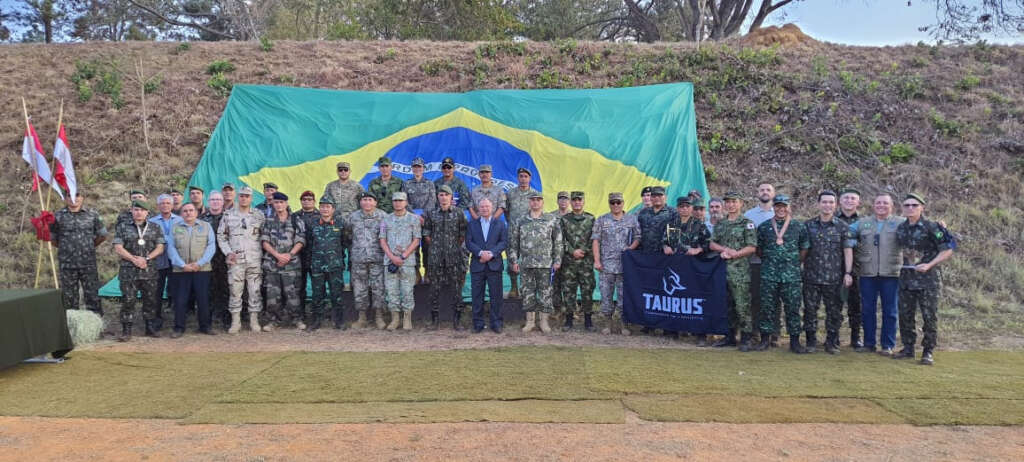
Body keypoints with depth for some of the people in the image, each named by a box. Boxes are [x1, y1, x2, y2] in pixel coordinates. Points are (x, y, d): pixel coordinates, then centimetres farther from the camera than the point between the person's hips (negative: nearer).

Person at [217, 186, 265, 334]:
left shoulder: (259, 215, 7)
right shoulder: (228, 215, 8)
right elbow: (221, 236, 9)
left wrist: (262, 251, -1)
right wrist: (228, 252, -2)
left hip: (255, 259, 0)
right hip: (235, 260, 0)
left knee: (255, 290, 2)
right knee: (235, 291, 0)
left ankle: (254, 320, 10)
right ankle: (235, 321, 7)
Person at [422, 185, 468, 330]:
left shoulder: (459, 213, 2)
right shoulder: (431, 214, 5)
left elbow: (463, 235, 5)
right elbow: (426, 235, 10)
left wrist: (454, 247, 6)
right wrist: (436, 246, 9)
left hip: (454, 258, -1)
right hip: (435, 257, 1)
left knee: (457, 290, 1)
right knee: (435, 290, 4)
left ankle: (457, 321, 9)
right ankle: (435, 320, 13)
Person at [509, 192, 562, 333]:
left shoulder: (552, 220, 3)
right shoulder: (520, 221, 7)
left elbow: (558, 242, 3)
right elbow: (513, 242, 9)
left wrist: (557, 260, -2)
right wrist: (514, 261, 2)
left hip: (545, 264, -2)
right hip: (526, 264, 2)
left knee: (545, 292, 2)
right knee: (528, 292, 6)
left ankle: (544, 321, 11)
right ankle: (530, 321, 15)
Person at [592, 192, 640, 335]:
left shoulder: (632, 219, 8)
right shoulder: (601, 220, 6)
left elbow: (638, 237, 9)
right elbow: (596, 240, 3)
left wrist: (631, 247, -11)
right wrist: (596, 260, -5)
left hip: (625, 264, 0)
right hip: (606, 265, 0)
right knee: (606, 295, 3)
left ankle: (623, 324, 12)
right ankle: (607, 323, 14)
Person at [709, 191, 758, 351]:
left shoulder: (747, 224, -1)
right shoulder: (720, 224, 16)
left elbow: (752, 248, -8)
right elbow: (712, 244, 10)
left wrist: (732, 254, -14)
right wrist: (726, 249, -9)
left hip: (740, 271, -5)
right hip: (722, 270, 5)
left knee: (742, 306, -6)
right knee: (727, 305, 11)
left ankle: (745, 339, 1)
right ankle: (730, 337, 20)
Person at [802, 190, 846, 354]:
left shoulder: (841, 227, 4)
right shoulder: (808, 225, 7)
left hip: (834, 278, -1)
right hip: (811, 277, 1)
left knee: (834, 311, 4)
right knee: (810, 310, 5)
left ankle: (832, 343, 15)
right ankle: (811, 341, 16)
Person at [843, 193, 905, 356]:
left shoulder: (901, 223, 5)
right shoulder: (862, 223, 9)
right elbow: (848, 245, 5)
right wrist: (848, 272, -1)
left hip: (890, 274, -2)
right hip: (867, 274, 2)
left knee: (890, 311, 4)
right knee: (867, 310, 7)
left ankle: (888, 345, 13)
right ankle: (868, 344, 17)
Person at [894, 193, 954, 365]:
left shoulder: (931, 227, -9)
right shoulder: (900, 228, 7)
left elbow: (947, 251, -9)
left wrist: (929, 265, -17)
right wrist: (900, 267, 9)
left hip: (928, 279, -5)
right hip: (906, 278, 6)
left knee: (930, 317, -1)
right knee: (905, 315, 8)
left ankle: (928, 352, 7)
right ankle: (908, 348, 19)